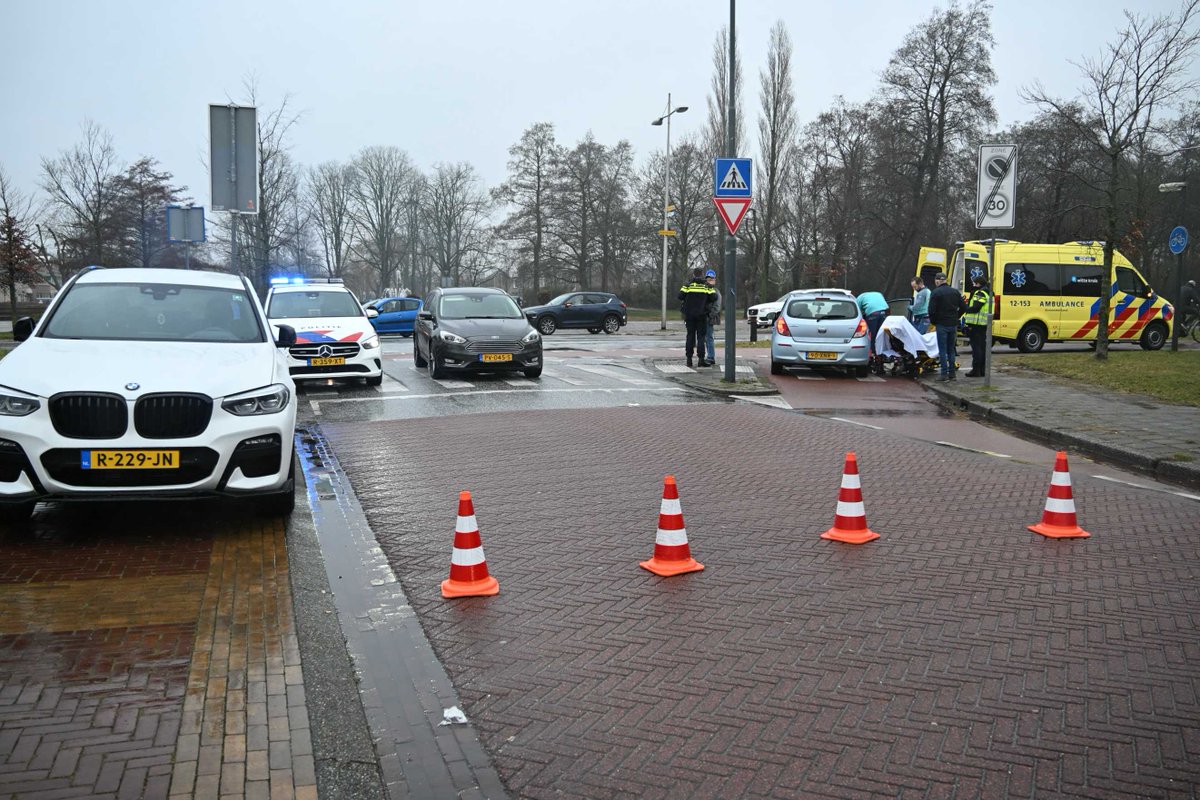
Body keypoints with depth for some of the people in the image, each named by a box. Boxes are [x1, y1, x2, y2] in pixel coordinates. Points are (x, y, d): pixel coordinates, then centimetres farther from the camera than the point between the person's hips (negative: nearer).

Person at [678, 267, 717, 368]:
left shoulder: (687, 285, -1)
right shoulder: (707, 286, 0)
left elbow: (680, 296, -10)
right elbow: (714, 298, -7)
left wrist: (687, 301, 8)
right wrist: (705, 302, 10)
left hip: (689, 315, 1)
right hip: (702, 315, -1)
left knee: (690, 336, 7)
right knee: (701, 336, 2)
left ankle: (689, 359, 6)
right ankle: (701, 358, -5)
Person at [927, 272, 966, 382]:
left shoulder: (935, 292, -8)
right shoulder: (955, 292, 9)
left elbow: (932, 310, -14)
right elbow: (963, 308, 9)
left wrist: (933, 321, 0)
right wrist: (955, 318, 16)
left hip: (941, 324, -5)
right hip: (953, 325, 5)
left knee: (943, 350, -2)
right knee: (951, 349, 12)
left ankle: (944, 373, -4)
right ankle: (952, 373, 13)